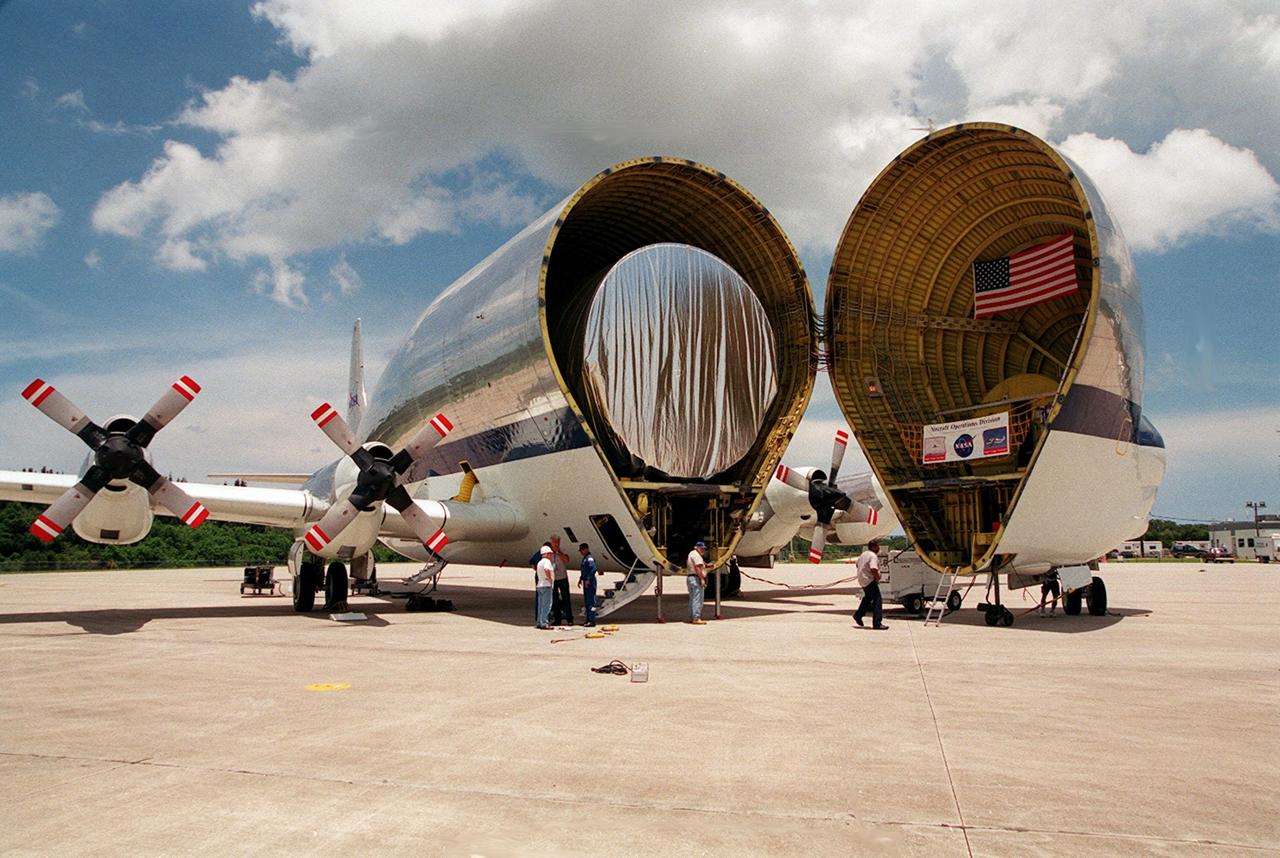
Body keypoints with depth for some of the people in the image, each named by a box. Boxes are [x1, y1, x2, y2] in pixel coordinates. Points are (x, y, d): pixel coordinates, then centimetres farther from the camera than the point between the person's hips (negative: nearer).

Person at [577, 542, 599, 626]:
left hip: (590, 582, -11)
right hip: (585, 582, 11)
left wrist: (588, 580, -24)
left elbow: (593, 569, -23)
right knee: (586, 601, 13)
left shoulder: (589, 558, -13)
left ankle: (592, 621, -10)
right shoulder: (584, 559, 18)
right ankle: (588, 620, 20)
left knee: (591, 601, -10)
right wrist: (580, 579, 23)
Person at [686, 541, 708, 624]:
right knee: (697, 599, -12)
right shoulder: (696, 555, -11)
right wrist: (702, 579, -24)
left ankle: (691, 618, 18)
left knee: (692, 599, 14)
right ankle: (696, 619, -16)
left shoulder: (691, 554, 22)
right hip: (696, 578, -11)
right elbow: (697, 567, -21)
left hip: (690, 577, 11)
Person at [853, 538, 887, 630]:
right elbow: (873, 569, -31)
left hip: (862, 580, 10)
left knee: (868, 597, 30)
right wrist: (878, 577, -15)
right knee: (877, 601, -9)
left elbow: (858, 565, 27)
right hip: (869, 581, -10)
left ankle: (858, 615, 37)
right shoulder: (873, 556, -19)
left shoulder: (863, 554, 12)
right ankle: (877, 623, -12)